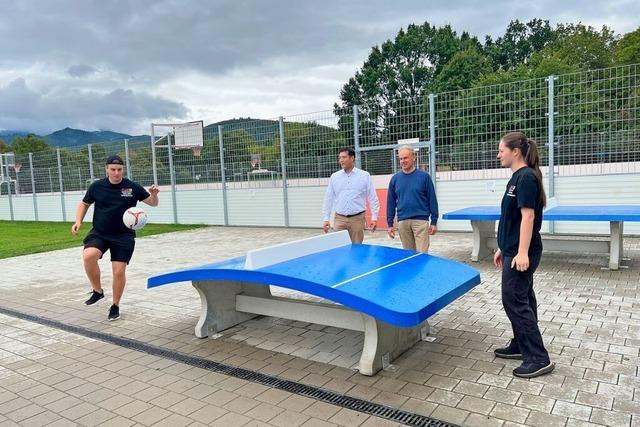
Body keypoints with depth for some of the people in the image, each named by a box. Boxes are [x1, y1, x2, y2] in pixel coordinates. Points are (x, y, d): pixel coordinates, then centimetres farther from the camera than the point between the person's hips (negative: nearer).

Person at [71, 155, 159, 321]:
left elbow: (153, 203, 3)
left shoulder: (133, 187, -4)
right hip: (99, 233, 1)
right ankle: (98, 291, -2)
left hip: (123, 236, -1)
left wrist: (154, 194, -19)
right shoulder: (97, 186, 0)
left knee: (119, 271, -4)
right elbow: (84, 204, 15)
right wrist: (78, 221, 0)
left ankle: (115, 306, 21)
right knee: (88, 256, -27)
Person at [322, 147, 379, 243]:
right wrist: (325, 218, 4)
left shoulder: (365, 176, 1)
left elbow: (373, 198, 1)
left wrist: (374, 217, -5)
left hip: (357, 218, -1)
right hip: (339, 218, 2)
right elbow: (328, 199, 9)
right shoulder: (334, 176, 7)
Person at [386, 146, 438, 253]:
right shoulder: (395, 179, 7)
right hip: (402, 222, 3)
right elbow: (391, 202, 10)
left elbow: (432, 200, 0)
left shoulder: (424, 176, -1)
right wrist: (390, 224, 7)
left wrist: (434, 222, -2)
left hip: (421, 220, -3)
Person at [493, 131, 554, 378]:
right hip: (514, 251, 10)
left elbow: (528, 216, -22)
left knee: (514, 301, -6)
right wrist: (503, 248, 20)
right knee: (522, 299, 16)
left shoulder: (526, 177, -16)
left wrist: (522, 253, -24)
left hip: (521, 253, -10)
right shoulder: (517, 178, 14)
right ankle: (521, 346, 28)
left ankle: (539, 358, 2)